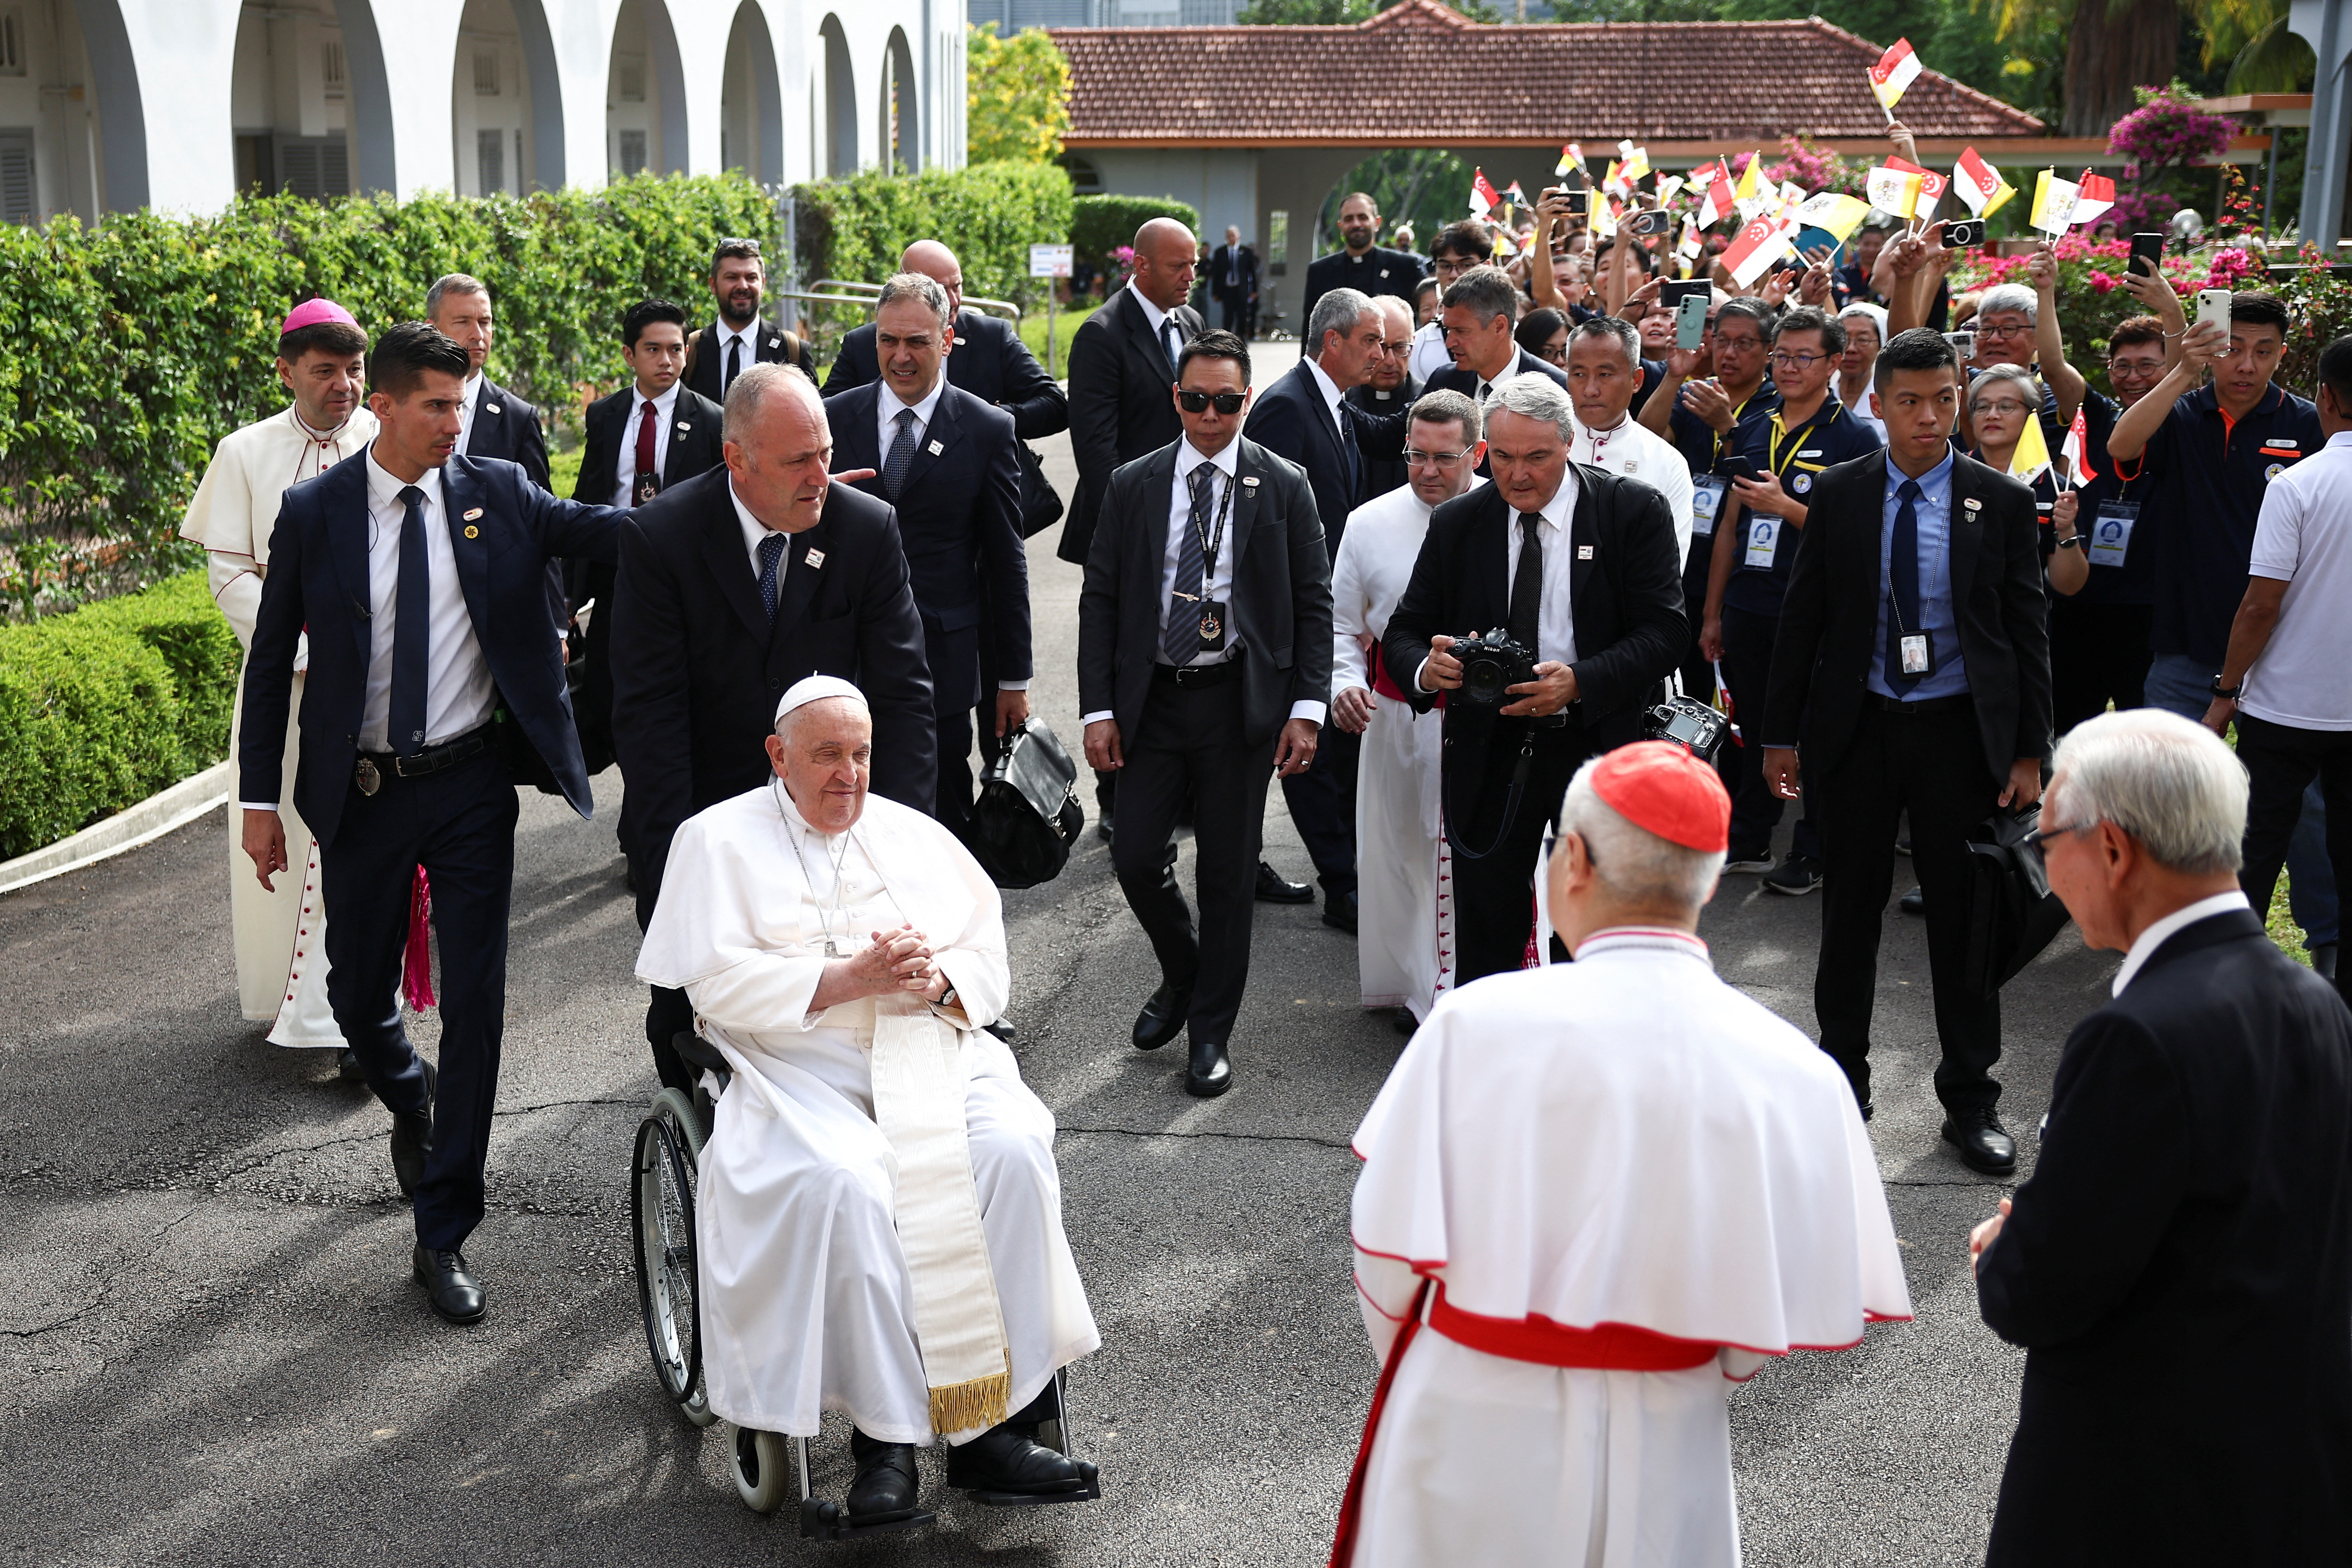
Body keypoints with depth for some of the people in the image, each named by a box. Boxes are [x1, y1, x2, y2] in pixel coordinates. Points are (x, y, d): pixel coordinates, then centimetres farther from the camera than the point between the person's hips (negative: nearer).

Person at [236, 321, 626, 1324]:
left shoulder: (496, 495, -2)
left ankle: (443, 1238, 8)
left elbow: (607, 532, -10)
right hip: (361, 792, 0)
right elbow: (270, 662, 2)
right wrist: (260, 798, -1)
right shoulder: (314, 513, -3)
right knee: (358, 992, 12)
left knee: (475, 1002, -2)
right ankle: (411, 1101, 49)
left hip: (472, 787, 0)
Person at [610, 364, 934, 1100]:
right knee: (683, 1018, 10)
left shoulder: (870, 528, -9)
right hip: (695, 824, -1)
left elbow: (902, 693, -8)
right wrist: (673, 861, -22)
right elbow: (648, 713, -15)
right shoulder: (660, 537, -14)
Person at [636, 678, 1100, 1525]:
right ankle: (886, 1436, -22)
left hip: (935, 1053, 3)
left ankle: (992, 1427, -21)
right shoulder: (721, 841, 8)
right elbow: (722, 982, -6)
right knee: (846, 1182, -34)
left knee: (1013, 1149, -26)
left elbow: (989, 960, 16)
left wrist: (934, 978, -7)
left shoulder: (915, 836, 20)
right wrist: (853, 978, -13)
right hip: (801, 1068, -3)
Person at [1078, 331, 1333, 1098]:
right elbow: (1100, 599, 5)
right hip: (1152, 697, 2)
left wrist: (1308, 707, -7)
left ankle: (1211, 1031, 18)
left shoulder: (1283, 486, 1)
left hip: (1241, 702, -1)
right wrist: (1098, 709, -2)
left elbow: (1314, 603, 1)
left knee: (1227, 869, 4)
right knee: (1134, 856, -2)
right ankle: (1180, 975, 28)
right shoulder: (1133, 485, 5)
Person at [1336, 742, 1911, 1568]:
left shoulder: (1475, 1024, -17)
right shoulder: (1792, 1072, -12)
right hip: (1667, 1455, 2)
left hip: (1473, 1436, -1)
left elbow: (1389, 1252, -10)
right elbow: (1779, 1313, -5)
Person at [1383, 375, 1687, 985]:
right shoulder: (1456, 524, 3)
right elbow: (1404, 632, 5)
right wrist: (1424, 668, -20)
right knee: (1485, 937, 7)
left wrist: (1581, 683, -27)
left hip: (1599, 746, -2)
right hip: (1488, 753, 2)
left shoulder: (1634, 511, -5)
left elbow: (1663, 632, -11)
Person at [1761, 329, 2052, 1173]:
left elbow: (2027, 633, 2)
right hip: (1856, 725, 1)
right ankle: (1842, 1082, 25)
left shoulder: (2003, 502, -1)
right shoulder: (1837, 495, 1)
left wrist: (2029, 751, -2)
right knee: (1849, 912, 10)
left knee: (1963, 914, 7)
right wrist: (1781, 733, 1)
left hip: (1960, 728, 0)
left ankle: (1969, 1097, 19)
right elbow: (1801, 618, 4)